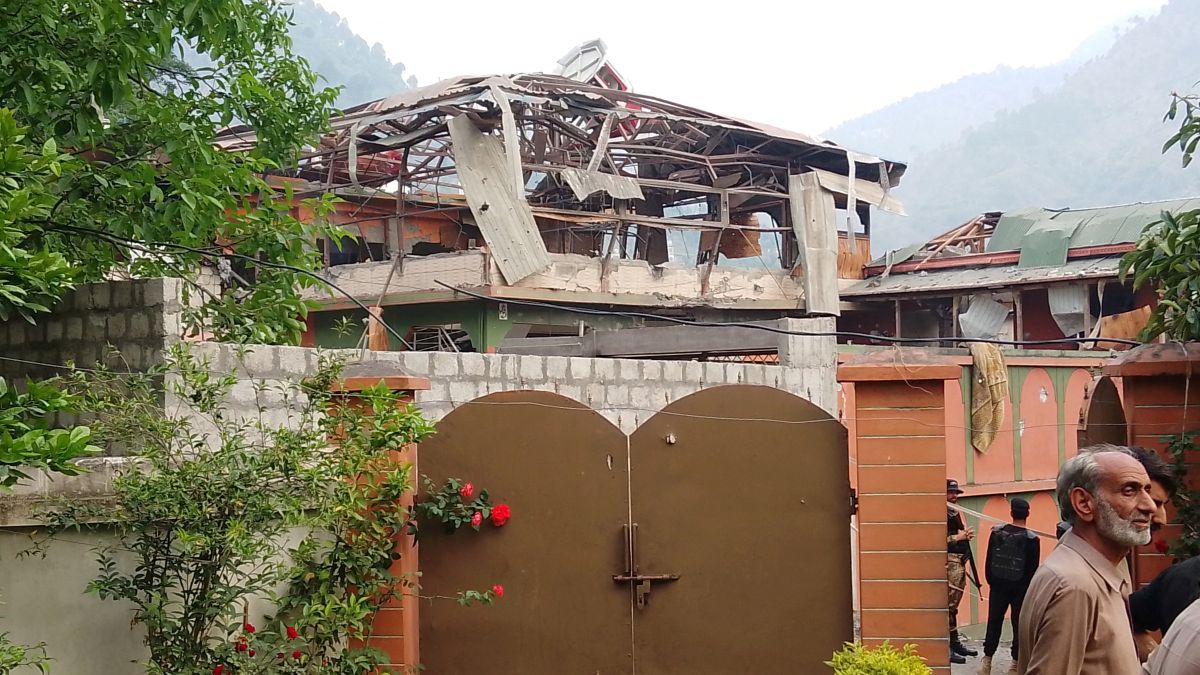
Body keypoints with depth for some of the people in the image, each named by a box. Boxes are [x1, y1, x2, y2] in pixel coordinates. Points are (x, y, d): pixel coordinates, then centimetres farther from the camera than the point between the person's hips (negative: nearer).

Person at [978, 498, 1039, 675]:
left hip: (998, 586, 2)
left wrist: (991, 581, 11)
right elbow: (1033, 568, -8)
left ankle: (987, 660, 7)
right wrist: (1030, 590, 4)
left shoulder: (996, 532, -4)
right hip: (1021, 588, -2)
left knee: (994, 623, 9)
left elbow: (989, 561, 1)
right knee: (1019, 625, 6)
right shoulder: (1031, 539, -12)